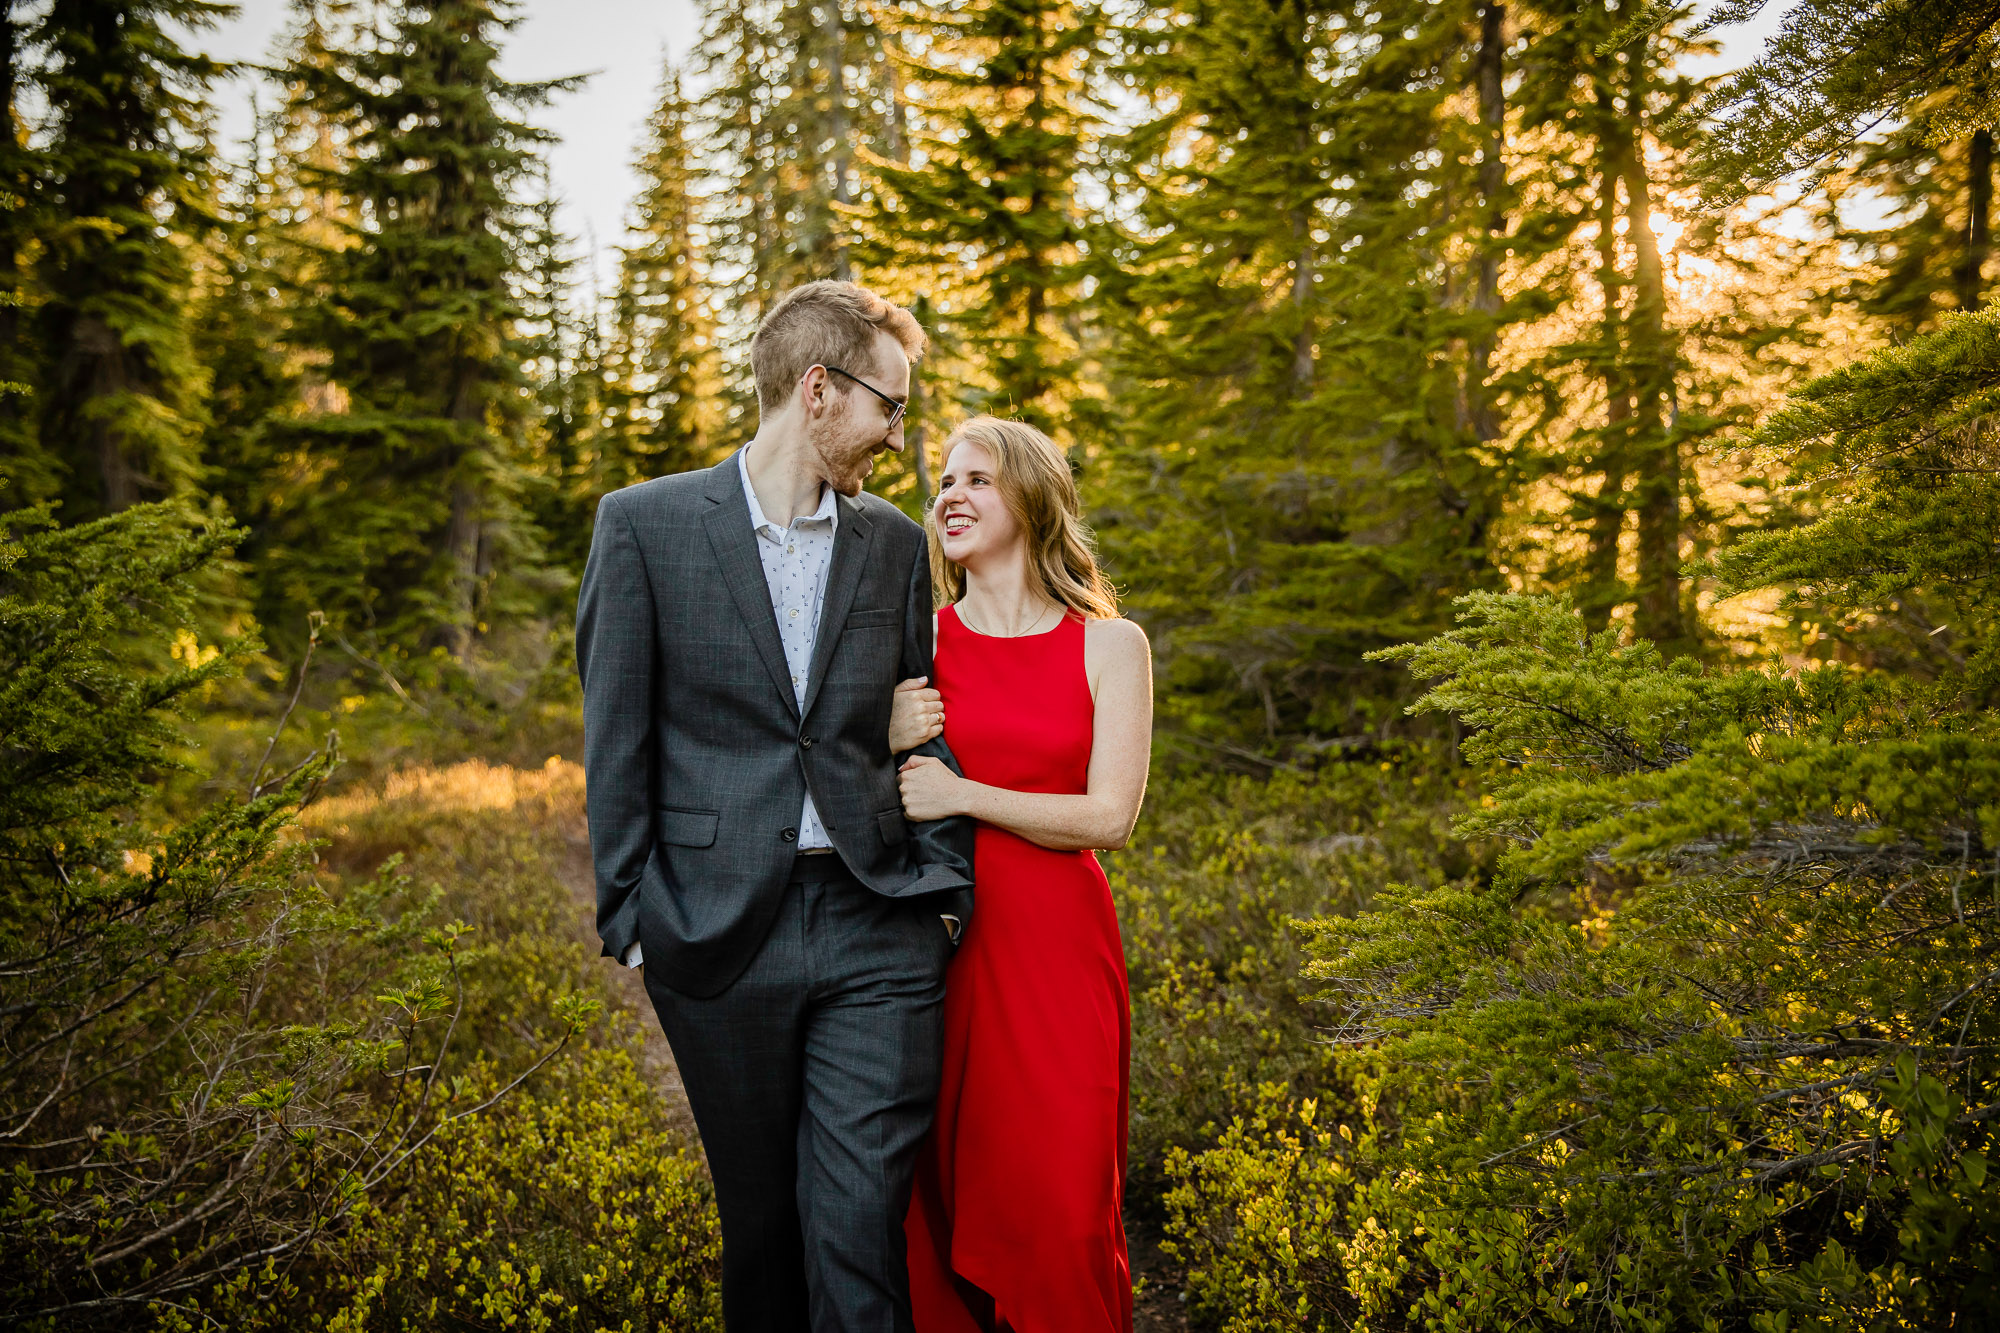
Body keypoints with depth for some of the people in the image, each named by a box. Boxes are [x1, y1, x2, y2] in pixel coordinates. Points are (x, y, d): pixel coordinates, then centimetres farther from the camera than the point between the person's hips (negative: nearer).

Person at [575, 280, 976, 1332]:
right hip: (719, 931, -1)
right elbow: (614, 735, -1)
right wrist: (627, 912, -3)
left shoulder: (895, 543, 9)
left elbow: (926, 730, 12)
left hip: (876, 931, 2)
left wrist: (945, 887, 4)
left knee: (861, 1225, -2)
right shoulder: (645, 523, 0)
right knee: (760, 1215, 15)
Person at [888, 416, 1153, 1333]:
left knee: (1059, 1207, 0)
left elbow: (1109, 816, -7)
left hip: (1053, 948, -1)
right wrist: (889, 743, -9)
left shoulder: (1110, 645, 1)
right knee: (933, 1196, 8)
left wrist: (961, 793, -12)